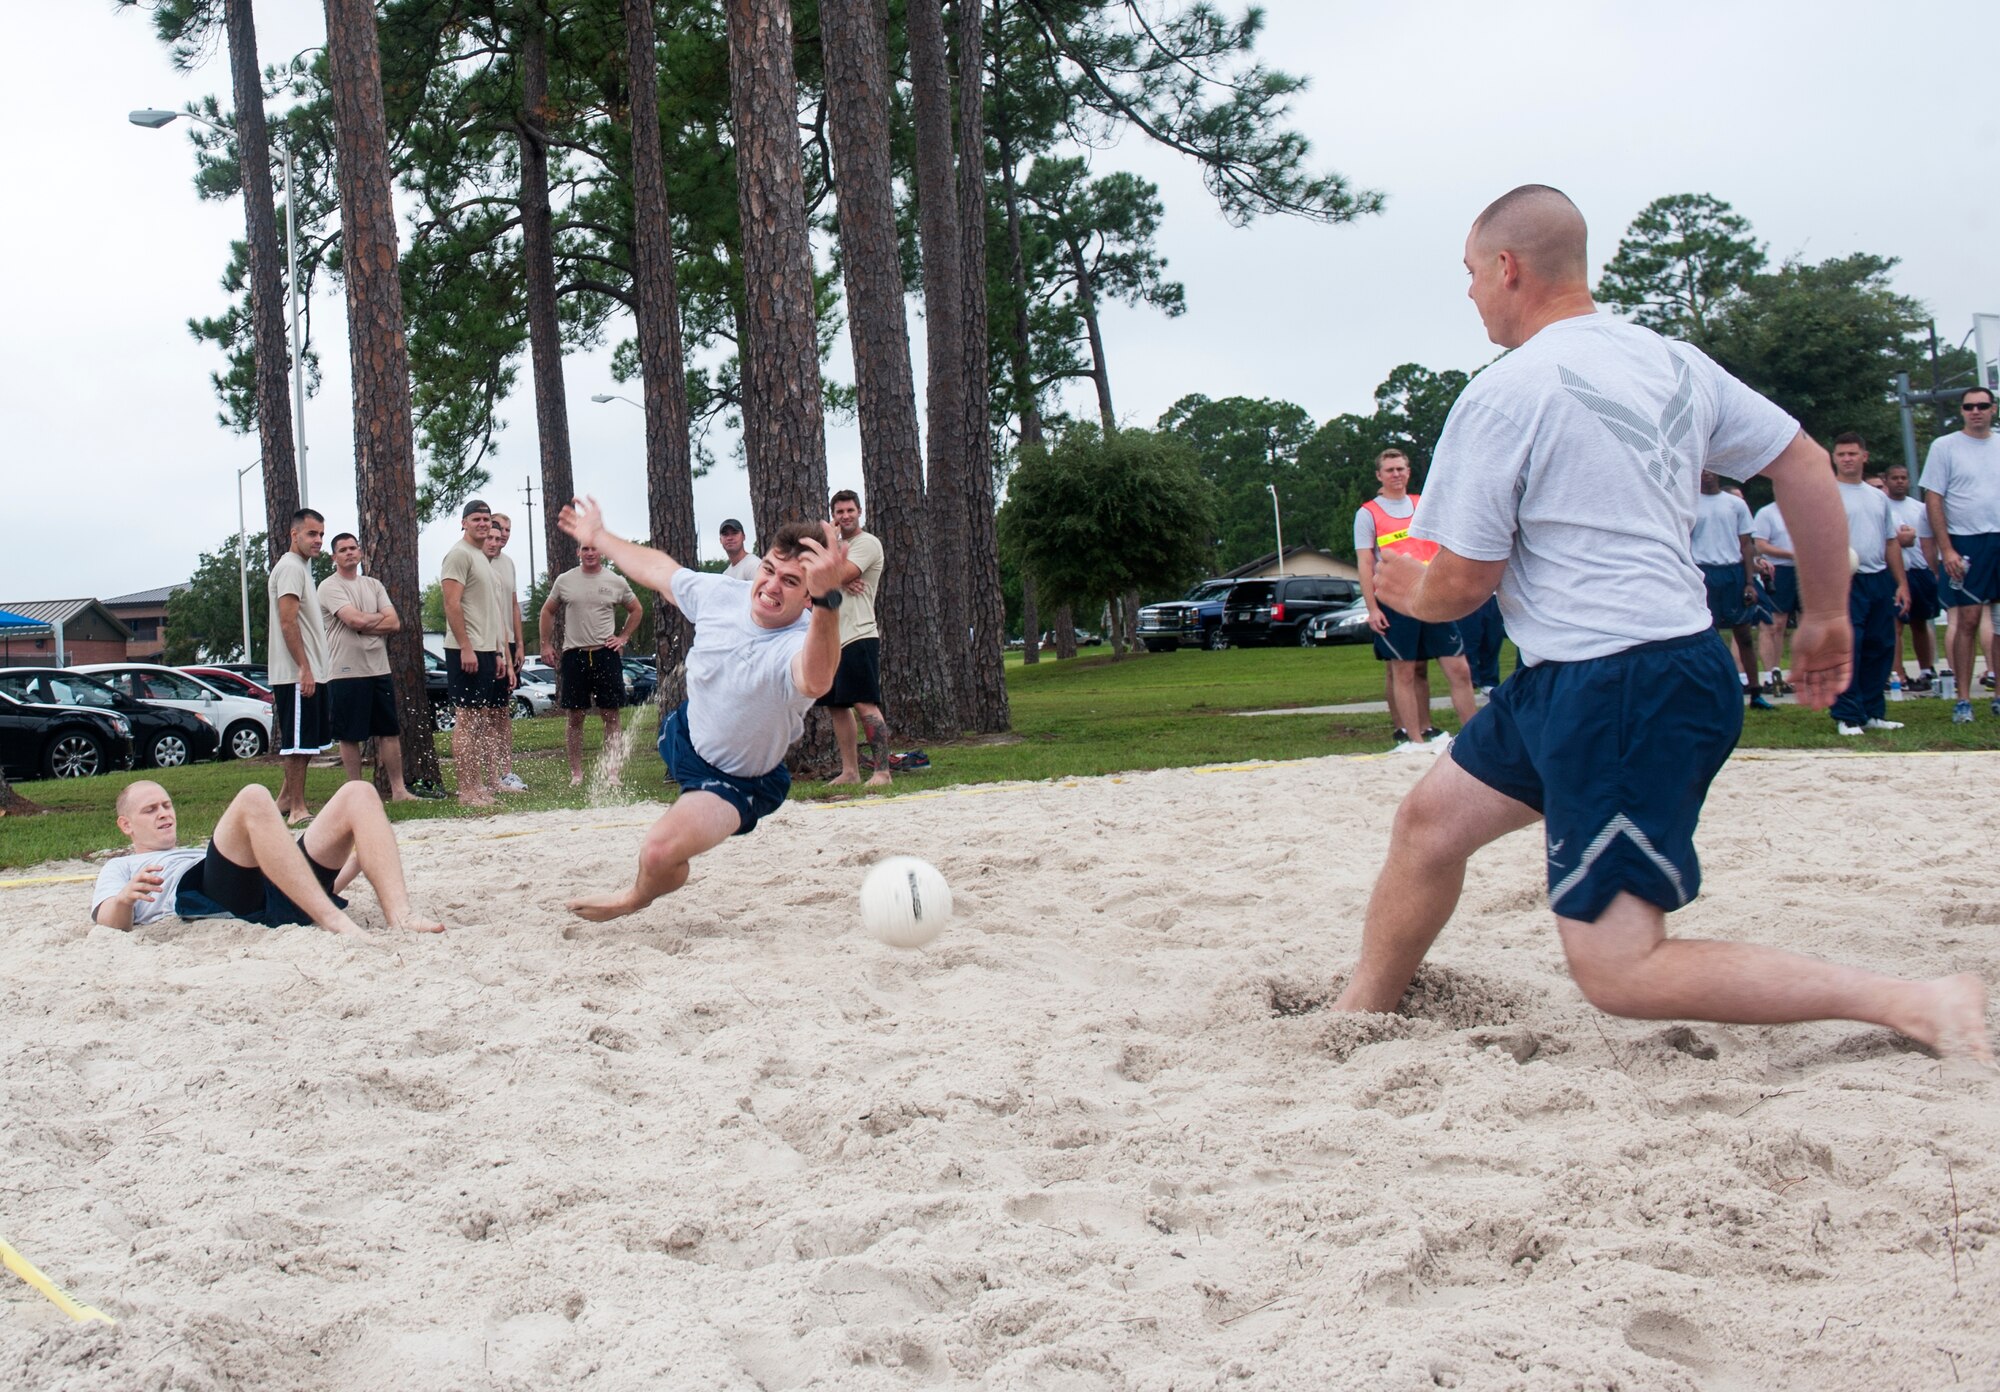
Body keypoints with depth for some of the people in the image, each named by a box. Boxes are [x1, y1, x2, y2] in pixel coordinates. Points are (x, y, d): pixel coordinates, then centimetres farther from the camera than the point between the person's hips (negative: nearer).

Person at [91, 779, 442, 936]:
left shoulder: (197, 853, 46)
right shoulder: (120, 868, 33)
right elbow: (109, 922, 7)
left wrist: (357, 858, 24)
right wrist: (124, 899, -16)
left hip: (275, 899, 6)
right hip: (209, 902, -6)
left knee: (358, 793, -9)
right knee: (253, 798, -30)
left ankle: (400, 918, -34)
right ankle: (335, 922, -45)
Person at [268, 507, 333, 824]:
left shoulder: (301, 567, 20)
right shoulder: (290, 567, -12)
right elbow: (287, 622, -20)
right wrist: (304, 669, -23)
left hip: (309, 672, 10)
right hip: (297, 675, -10)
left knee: (307, 743, 15)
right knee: (298, 742, -7)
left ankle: (285, 799, 22)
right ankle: (297, 809, -3)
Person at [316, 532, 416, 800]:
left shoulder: (373, 585, 13)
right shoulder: (329, 587, -5)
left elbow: (394, 624, 2)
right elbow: (356, 619, -19)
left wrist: (363, 626, -10)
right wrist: (381, 618, 0)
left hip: (379, 669, 5)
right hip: (345, 672, -5)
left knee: (390, 732, 6)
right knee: (350, 736, 1)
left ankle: (398, 790, 10)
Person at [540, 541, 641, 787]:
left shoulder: (616, 582, 5)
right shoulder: (564, 581, 5)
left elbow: (636, 610, 18)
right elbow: (547, 611, 16)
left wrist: (623, 638, 7)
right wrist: (546, 645, 9)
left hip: (605, 654, 0)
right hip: (573, 655, 0)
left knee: (610, 715, 0)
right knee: (574, 716, 3)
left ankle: (613, 771, 5)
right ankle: (576, 773, 10)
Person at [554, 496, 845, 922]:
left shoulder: (804, 645, -40)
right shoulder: (720, 594, -20)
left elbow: (817, 680, -68)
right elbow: (659, 570, 3)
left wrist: (827, 599, -84)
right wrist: (598, 537, 18)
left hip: (738, 782, -7)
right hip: (684, 734, 7)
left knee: (660, 856, -27)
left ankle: (637, 898, 10)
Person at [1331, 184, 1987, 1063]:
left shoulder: (1505, 392, -13)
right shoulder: (1671, 361, 11)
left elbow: (1463, 583, -10)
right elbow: (1805, 465, 13)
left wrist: (1411, 593, 14)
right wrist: (1827, 618, 21)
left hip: (1619, 696, -10)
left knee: (1618, 972, -9)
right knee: (1430, 815, 19)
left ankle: (1916, 1005, -13)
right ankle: (1356, 1017, 32)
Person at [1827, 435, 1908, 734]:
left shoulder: (1879, 497, 19)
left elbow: (1891, 543, 21)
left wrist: (1901, 583, 16)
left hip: (1880, 580, 6)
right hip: (1846, 581, -6)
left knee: (1880, 648, 8)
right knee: (1848, 648, -10)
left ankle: (1872, 712, 16)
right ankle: (1847, 717, -6)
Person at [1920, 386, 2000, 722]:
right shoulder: (1945, 446, 1)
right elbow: (1933, 500, -3)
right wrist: (1946, 549, -11)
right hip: (1966, 543, -3)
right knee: (1968, 620, -4)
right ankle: (1963, 700, 0)